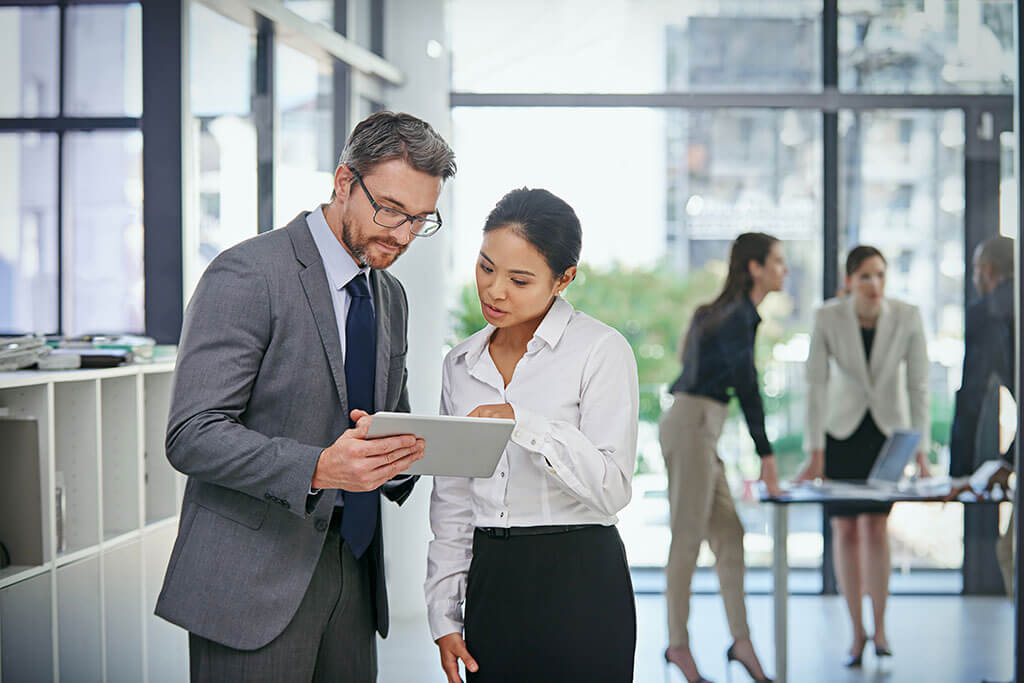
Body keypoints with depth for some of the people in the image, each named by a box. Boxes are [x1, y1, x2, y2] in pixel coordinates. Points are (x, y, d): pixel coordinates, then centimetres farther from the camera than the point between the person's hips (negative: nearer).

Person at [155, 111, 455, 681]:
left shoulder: (391, 296, 15)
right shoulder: (248, 274, -11)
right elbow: (193, 436, -17)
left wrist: (403, 453, -2)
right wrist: (318, 468, -29)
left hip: (352, 566, 7)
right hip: (255, 582, -7)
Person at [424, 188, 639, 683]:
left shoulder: (601, 351, -7)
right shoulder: (461, 363, 10)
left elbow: (613, 488, -14)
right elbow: (451, 499, 13)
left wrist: (524, 424, -26)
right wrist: (444, 614, 9)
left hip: (579, 584, -5)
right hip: (491, 582, 5)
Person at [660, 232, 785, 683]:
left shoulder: (726, 312, 17)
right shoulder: (738, 316, -12)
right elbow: (746, 386, -16)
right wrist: (766, 454, -15)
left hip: (699, 427, 10)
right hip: (691, 425, -10)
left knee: (728, 534, 6)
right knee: (688, 537, -4)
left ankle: (740, 639, 6)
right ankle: (678, 643, 3)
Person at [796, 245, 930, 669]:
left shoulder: (907, 318, -16)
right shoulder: (827, 318, -17)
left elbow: (917, 385, -11)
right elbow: (816, 384, -15)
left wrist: (921, 452, -14)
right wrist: (816, 453, -17)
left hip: (888, 429, 0)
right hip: (842, 430, 0)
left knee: (875, 525, -11)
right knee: (845, 528, -1)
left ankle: (880, 628, 1)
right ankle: (857, 633, 10)